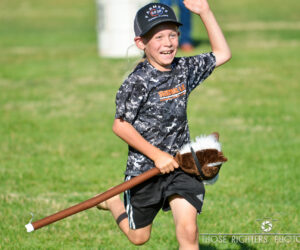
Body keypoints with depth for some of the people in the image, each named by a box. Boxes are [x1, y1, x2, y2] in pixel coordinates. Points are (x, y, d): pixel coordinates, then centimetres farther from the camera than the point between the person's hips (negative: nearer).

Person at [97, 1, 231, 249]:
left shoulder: (184, 70, 0)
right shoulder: (138, 82, -17)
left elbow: (222, 54, 12)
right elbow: (120, 125, -15)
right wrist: (156, 155, -18)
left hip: (180, 166, 3)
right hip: (144, 170, -3)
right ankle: (114, 202, 47)